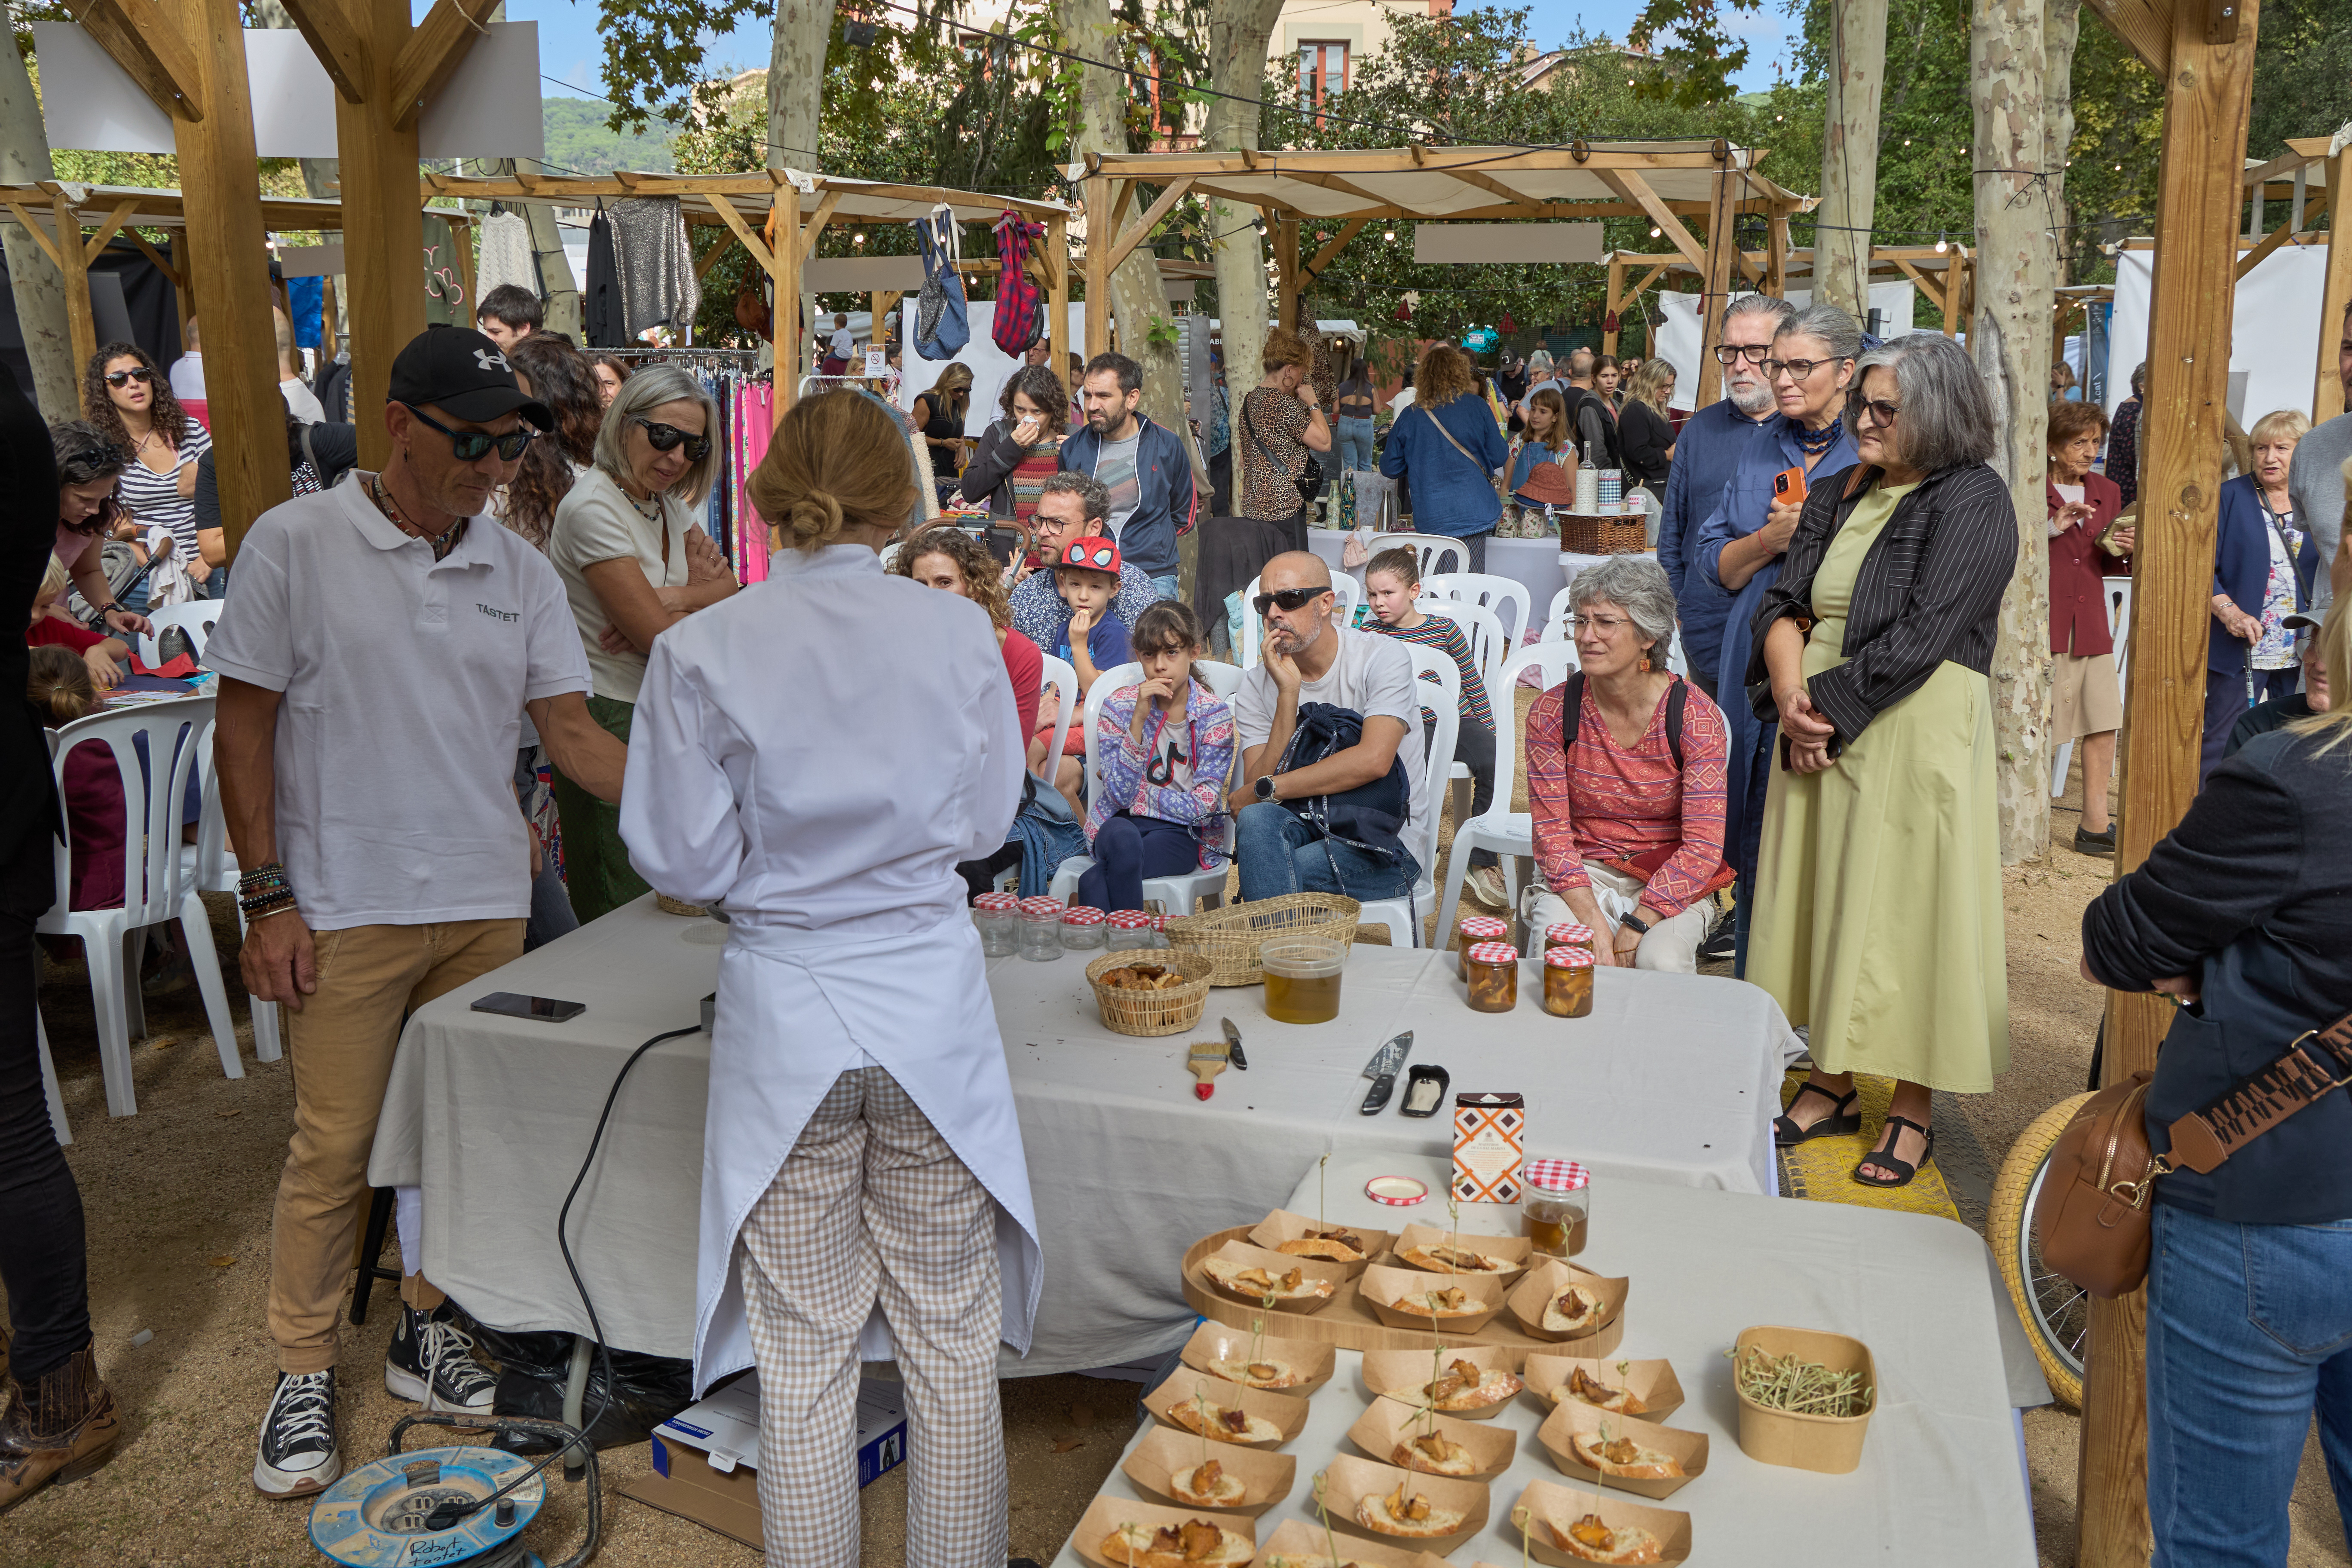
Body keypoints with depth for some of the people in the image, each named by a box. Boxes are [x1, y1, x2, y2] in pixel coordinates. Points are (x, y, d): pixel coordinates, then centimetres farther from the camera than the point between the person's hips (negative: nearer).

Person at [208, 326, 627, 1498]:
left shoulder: (520, 572, 5)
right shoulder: (296, 544, -6)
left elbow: (569, 726, 4)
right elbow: (245, 725, -4)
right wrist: (266, 897, -8)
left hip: (487, 901, 4)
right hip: (345, 906, -4)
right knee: (334, 1145, 2)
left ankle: (425, 1332, 30)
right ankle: (302, 1372, 20)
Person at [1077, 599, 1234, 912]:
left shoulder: (1213, 713, -2)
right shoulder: (1119, 706, 0)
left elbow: (1203, 805, -6)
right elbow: (1120, 794, -11)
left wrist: (1139, 793, -4)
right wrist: (1138, 720, -18)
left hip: (1181, 832, -2)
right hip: (1121, 822, 2)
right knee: (1122, 838, -38)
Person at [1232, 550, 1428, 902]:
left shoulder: (1383, 657, -6)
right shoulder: (1256, 685, 4)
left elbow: (1374, 760, -22)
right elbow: (1256, 790, -8)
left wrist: (1266, 789, -16)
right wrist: (1288, 693, -17)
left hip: (1387, 839, -4)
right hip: (1306, 827, 4)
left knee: (1267, 874, -32)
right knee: (1256, 820, -31)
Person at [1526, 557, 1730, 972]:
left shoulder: (1696, 716, -11)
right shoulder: (1552, 713, -6)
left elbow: (1703, 845, -13)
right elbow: (1551, 832, -7)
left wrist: (1634, 927, -22)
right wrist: (1592, 922, -22)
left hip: (1671, 881, -1)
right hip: (1583, 875, 1)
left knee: (1660, 960, -31)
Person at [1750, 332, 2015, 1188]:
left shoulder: (1973, 500, -9)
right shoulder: (1838, 494, 13)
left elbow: (1920, 637, -17)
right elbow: (1784, 604, 7)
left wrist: (1823, 705, -14)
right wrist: (1791, 699, -10)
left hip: (1914, 737, -7)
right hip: (1821, 735, 7)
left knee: (1903, 912, -1)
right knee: (1823, 903, 11)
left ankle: (1913, 1111, 12)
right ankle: (1831, 1085, 24)